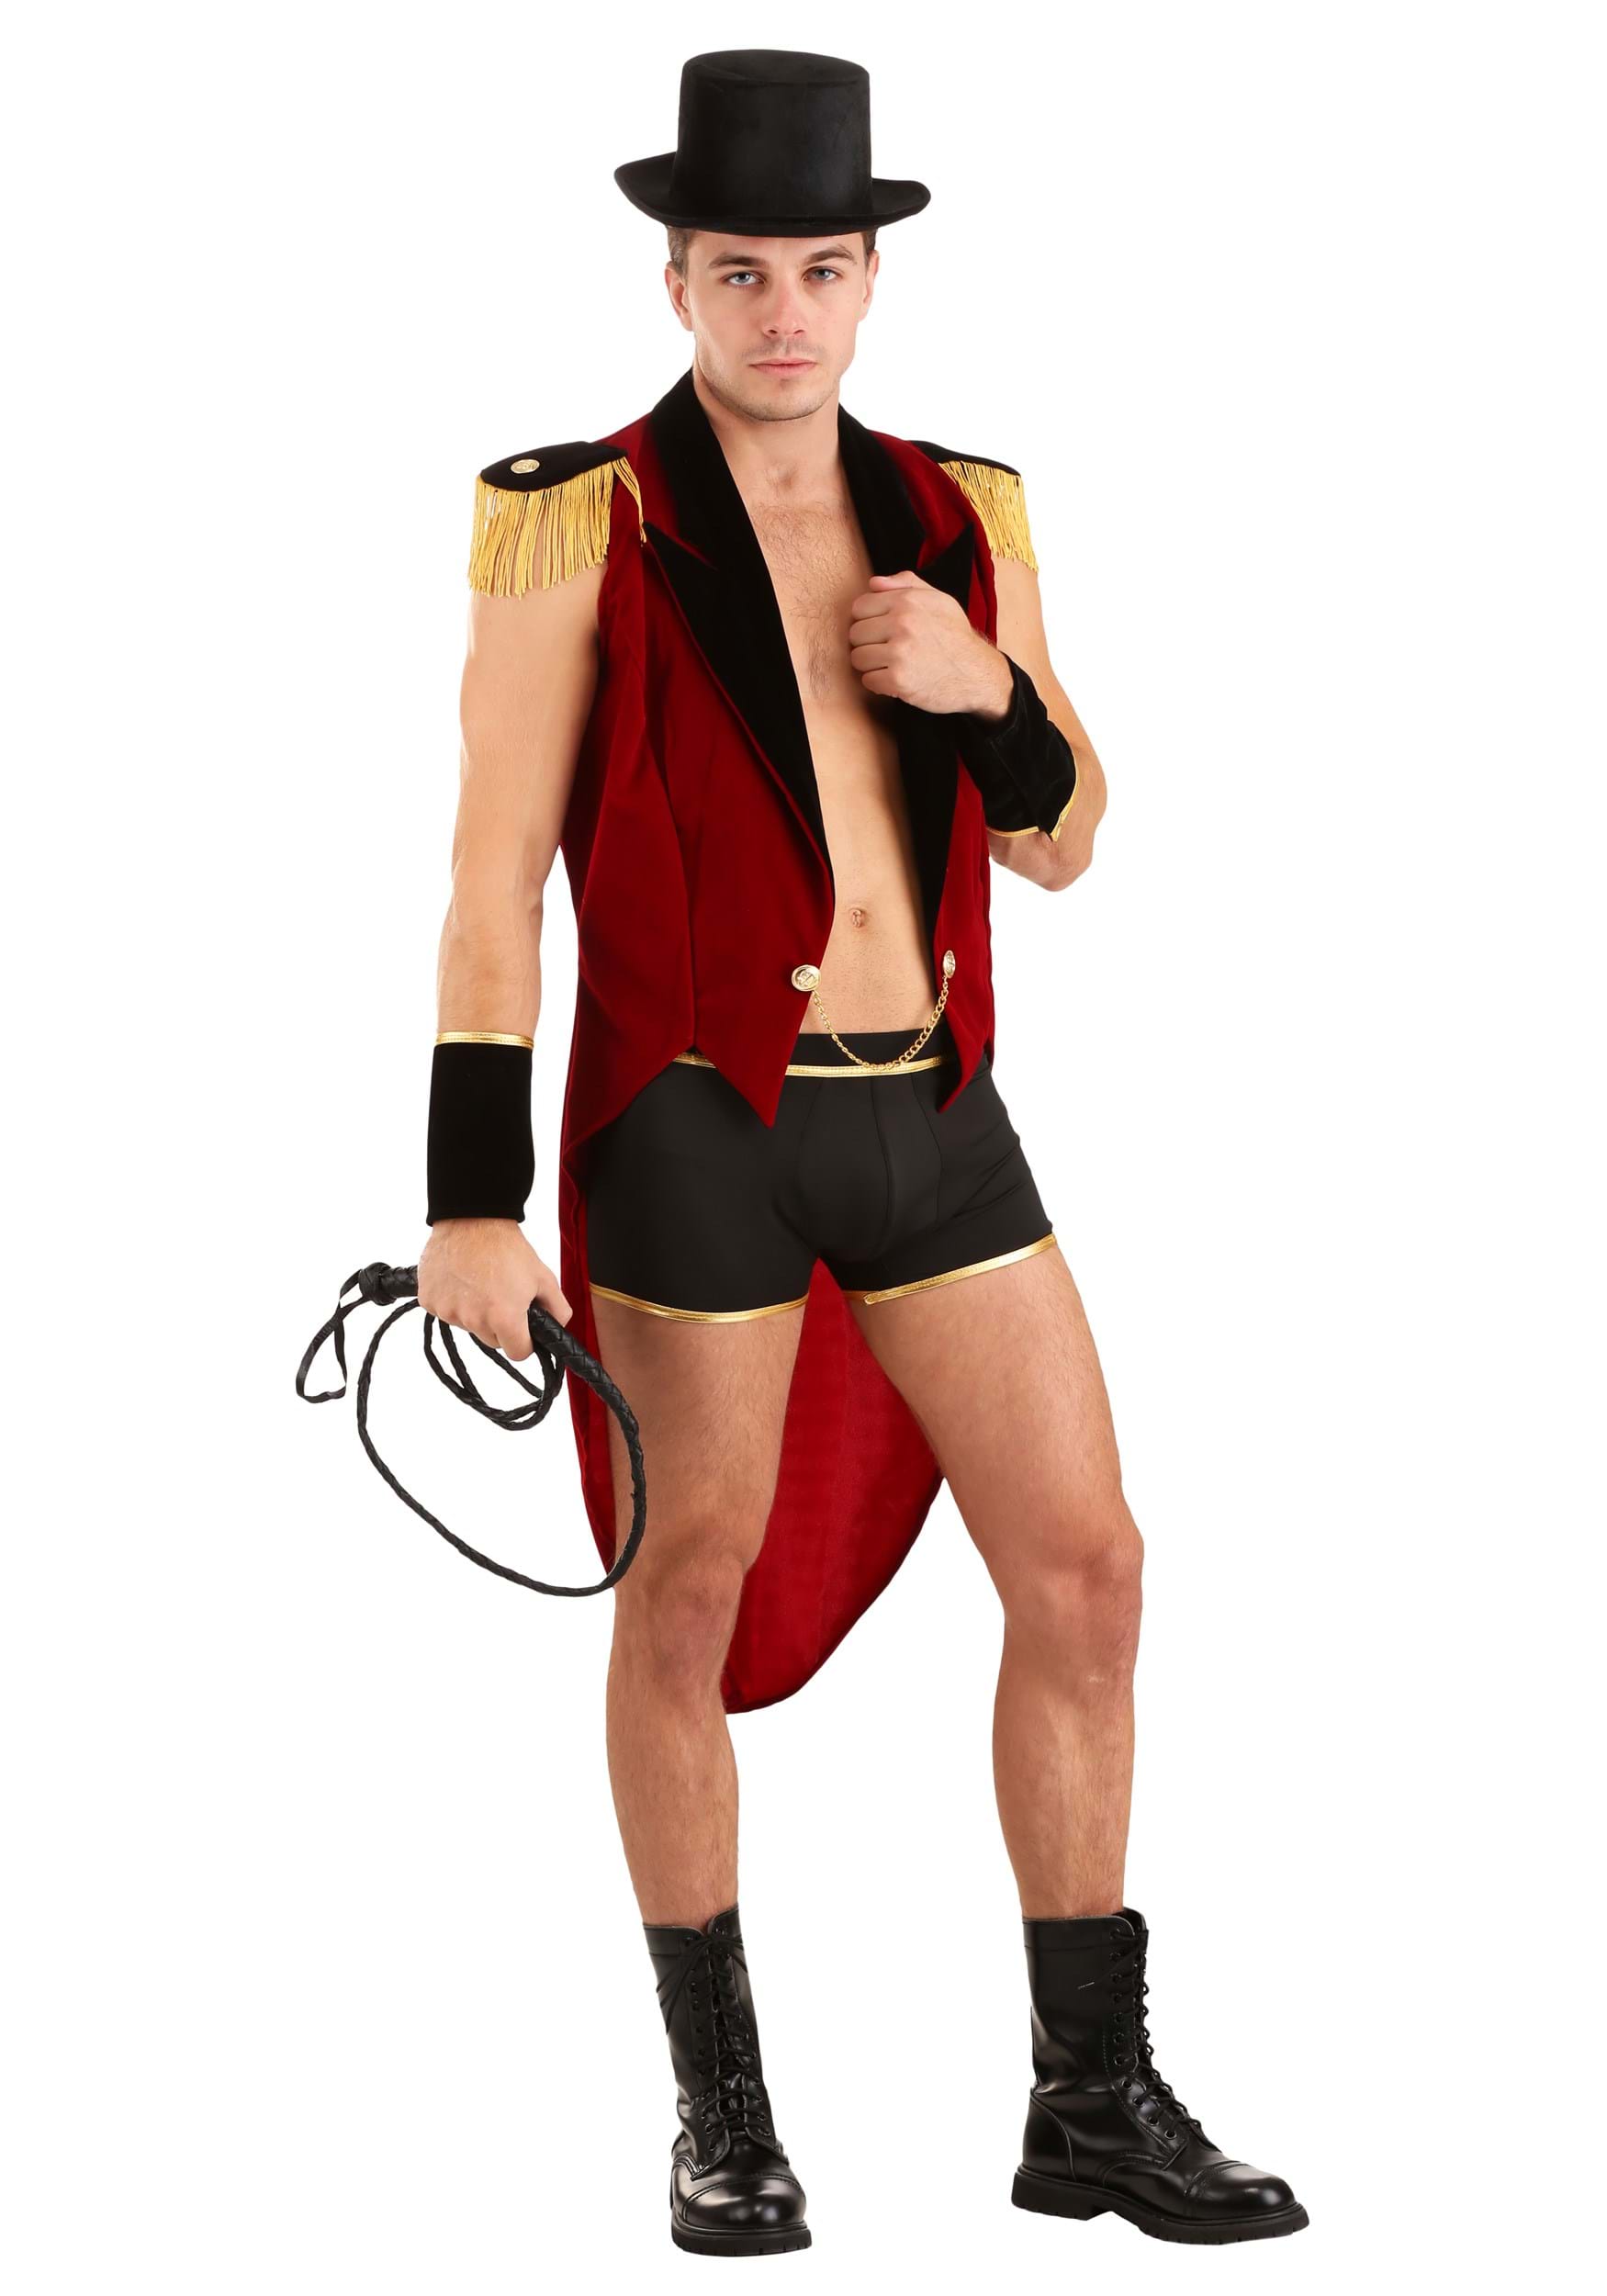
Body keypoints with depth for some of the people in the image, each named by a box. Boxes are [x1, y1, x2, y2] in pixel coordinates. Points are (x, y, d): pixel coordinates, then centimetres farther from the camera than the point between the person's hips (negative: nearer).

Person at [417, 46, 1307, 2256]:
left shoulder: (961, 517, 7)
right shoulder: (578, 527, -8)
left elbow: (1062, 843, 12)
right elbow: (493, 886, -10)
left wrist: (988, 692, -9)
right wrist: (472, 1205, -15)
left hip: (933, 1117, 5)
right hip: (698, 1130, -5)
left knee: (1088, 1568, 3)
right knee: (692, 1600, 5)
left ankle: (1095, 2099, 15)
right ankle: (723, 2112, 21)